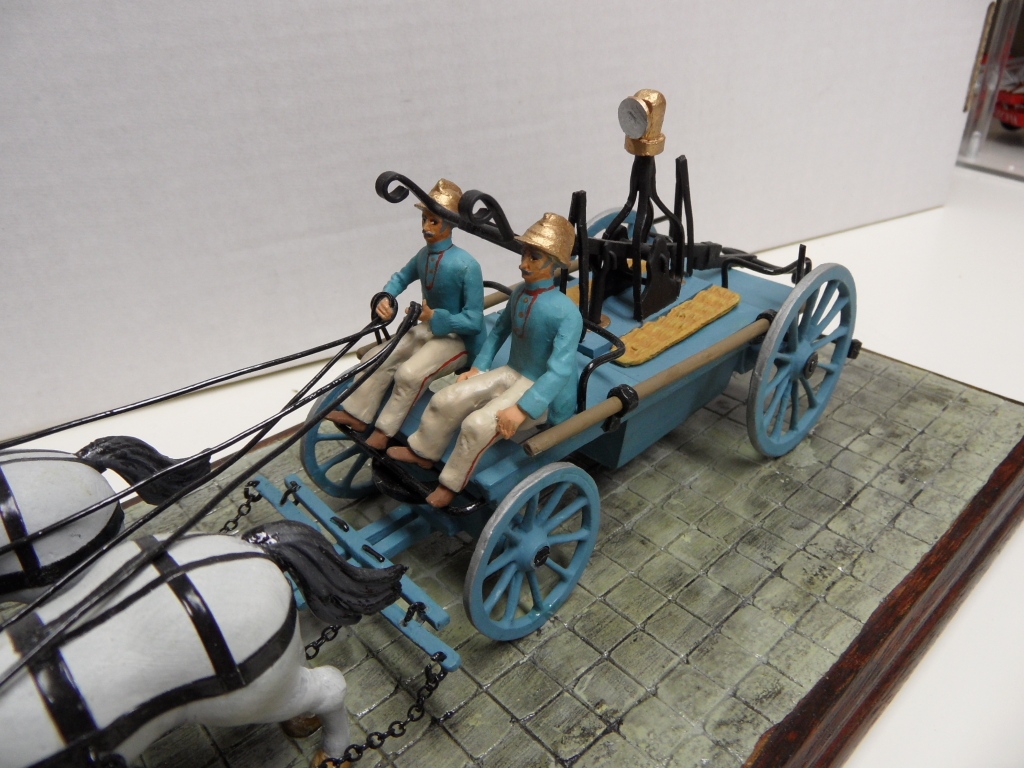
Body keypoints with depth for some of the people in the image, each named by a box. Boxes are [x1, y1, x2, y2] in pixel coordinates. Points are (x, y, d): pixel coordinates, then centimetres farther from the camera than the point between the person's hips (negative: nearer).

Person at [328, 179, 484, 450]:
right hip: (429, 328, 8)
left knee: (410, 373, -27)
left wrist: (434, 316, -28)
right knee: (378, 356, -3)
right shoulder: (424, 255, -2)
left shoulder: (466, 266, -23)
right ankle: (357, 414, 9)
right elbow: (400, 277, 16)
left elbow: (474, 320, -21)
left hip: (457, 338, -7)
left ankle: (384, 430, -8)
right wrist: (385, 298, -5)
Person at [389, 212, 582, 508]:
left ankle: (451, 484, -1)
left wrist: (523, 408, -33)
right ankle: (422, 453, 21)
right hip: (511, 373, 7)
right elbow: (499, 331, 15)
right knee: (445, 400, -4)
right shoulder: (518, 293, 0)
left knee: (478, 424, -26)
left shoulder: (566, 312, -24)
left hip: (540, 391, -7)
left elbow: (560, 369, -29)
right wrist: (478, 367, 7)